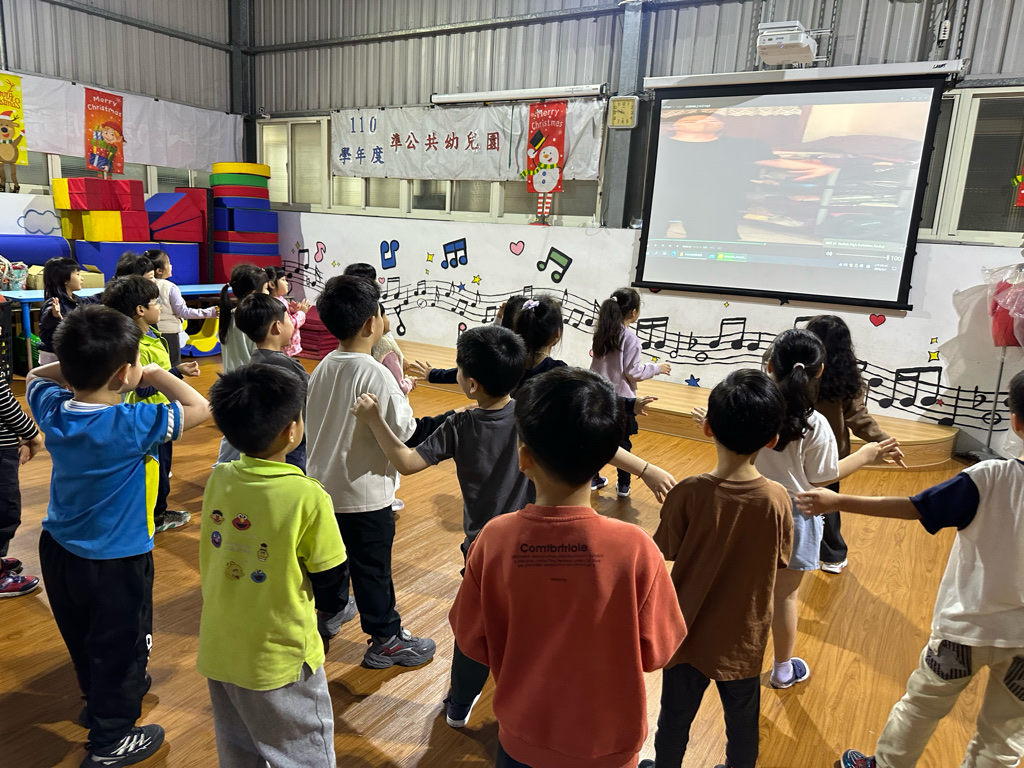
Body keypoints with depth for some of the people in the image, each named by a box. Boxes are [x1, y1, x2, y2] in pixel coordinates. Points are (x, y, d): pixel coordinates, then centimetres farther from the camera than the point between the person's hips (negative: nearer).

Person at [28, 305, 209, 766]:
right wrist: (155, 374, -14)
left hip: (58, 550, 7)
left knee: (83, 639, 27)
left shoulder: (52, 408, -10)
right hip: (115, 561, -7)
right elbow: (199, 408, -21)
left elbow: (35, 376, 12)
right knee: (118, 646, 13)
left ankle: (97, 699, 50)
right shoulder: (131, 424, -29)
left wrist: (79, 365, -2)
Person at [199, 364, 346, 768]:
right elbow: (329, 575, -14)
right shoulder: (308, 497, -26)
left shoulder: (218, 479, -9)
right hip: (279, 658, -5)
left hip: (218, 649, 6)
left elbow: (211, 553, 5)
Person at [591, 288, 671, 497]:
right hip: (621, 399, -5)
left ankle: (593, 479, 24)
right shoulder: (630, 339, -18)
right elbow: (633, 372, -14)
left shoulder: (601, 333, 1)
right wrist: (657, 368, -2)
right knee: (623, 442, 7)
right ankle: (623, 486, 16)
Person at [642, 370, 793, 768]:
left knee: (675, 717, 22)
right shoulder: (777, 499, -19)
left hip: (689, 631, -1)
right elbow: (779, 560, -5)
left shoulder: (688, 494, -24)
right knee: (742, 723, 25)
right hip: (744, 638, 1)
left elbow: (665, 551, -12)